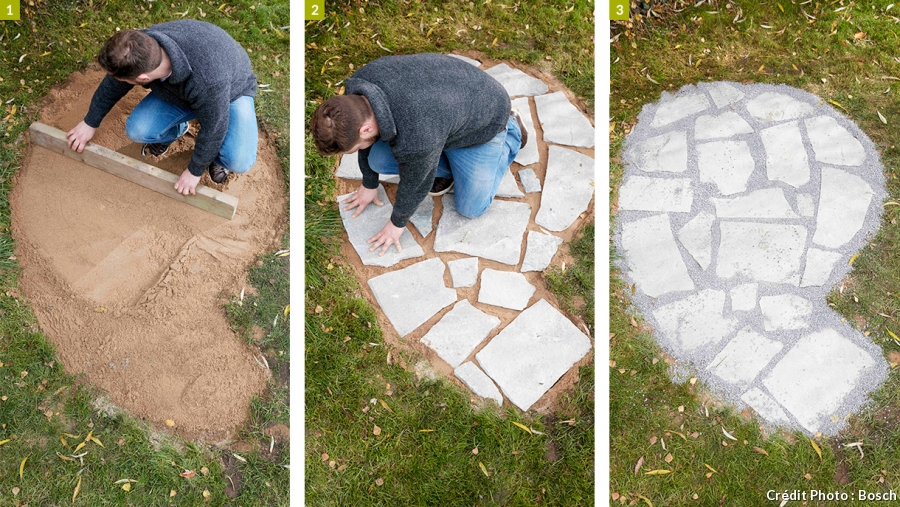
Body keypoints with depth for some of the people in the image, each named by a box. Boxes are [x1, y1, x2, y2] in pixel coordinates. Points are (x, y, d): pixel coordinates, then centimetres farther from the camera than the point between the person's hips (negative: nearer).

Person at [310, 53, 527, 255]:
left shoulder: (416, 140, -45)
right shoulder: (358, 86, -23)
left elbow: (414, 184, -23)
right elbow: (367, 140, -3)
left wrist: (397, 223, -5)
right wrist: (369, 184, 11)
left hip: (482, 121, -6)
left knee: (471, 208, 1)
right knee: (378, 161, -10)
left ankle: (511, 133, 17)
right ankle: (446, 167, 14)